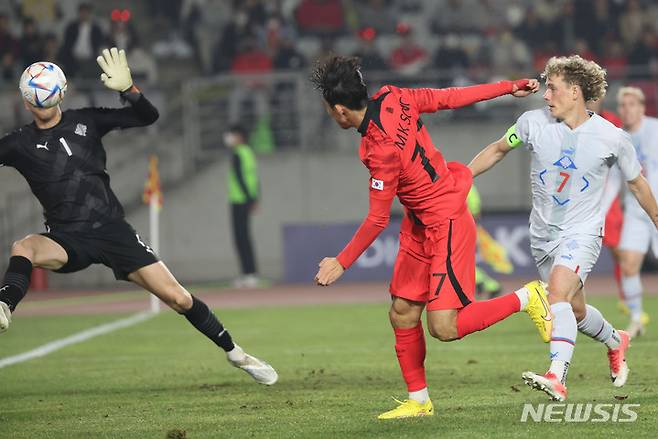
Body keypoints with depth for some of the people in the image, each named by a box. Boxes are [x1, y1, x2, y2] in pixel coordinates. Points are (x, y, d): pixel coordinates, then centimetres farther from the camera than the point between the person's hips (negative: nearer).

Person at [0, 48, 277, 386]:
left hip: (112, 229, 0)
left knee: (178, 299, -5)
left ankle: (235, 353, 11)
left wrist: (127, 90, -17)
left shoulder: (86, 121, 6)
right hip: (66, 239, 0)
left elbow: (148, 116, 2)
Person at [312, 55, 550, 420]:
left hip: (446, 225, -10)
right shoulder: (392, 99, -7)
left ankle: (526, 298, 4)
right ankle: (418, 400, 18)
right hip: (419, 224, 10)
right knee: (402, 315, 8)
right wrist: (509, 87, 15)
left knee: (444, 327, -14)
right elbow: (450, 98, 3)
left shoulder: (382, 151, -28)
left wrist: (341, 263, -9)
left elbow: (377, 220, -20)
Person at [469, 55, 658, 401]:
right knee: (575, 311, 15)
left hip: (582, 232, -4)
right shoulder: (533, 122, -6)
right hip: (543, 235, 5)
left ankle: (557, 378, -38)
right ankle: (615, 341, 47)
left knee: (558, 292, -29)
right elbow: (498, 150, 11)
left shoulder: (612, 138, -12)